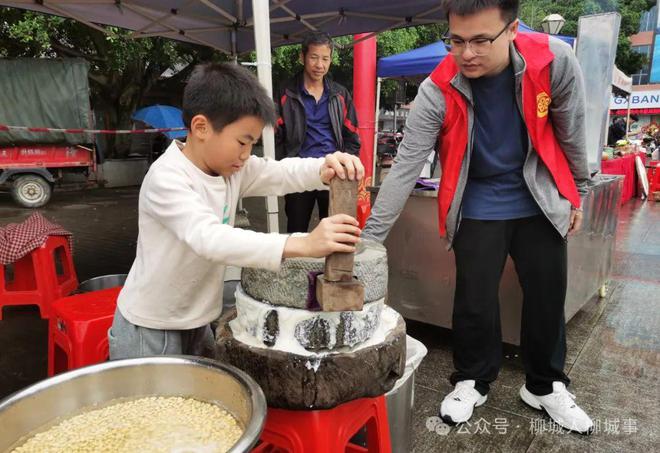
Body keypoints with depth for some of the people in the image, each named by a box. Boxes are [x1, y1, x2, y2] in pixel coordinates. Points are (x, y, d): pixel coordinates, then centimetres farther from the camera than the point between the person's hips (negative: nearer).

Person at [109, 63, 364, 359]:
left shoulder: (231, 168, -3)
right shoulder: (166, 178, -26)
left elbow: (280, 173, -7)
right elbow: (208, 237, -40)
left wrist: (326, 169, -32)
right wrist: (302, 245, -50)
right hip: (149, 330, -7)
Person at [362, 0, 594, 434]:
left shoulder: (556, 60, -18)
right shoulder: (437, 92, -21)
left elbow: (572, 132, -3)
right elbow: (405, 168, -23)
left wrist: (577, 194, 8)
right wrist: (370, 239, -25)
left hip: (541, 201, 2)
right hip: (478, 206, -1)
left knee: (548, 297, 10)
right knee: (475, 300, 2)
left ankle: (545, 386, 33)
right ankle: (472, 381, 28)